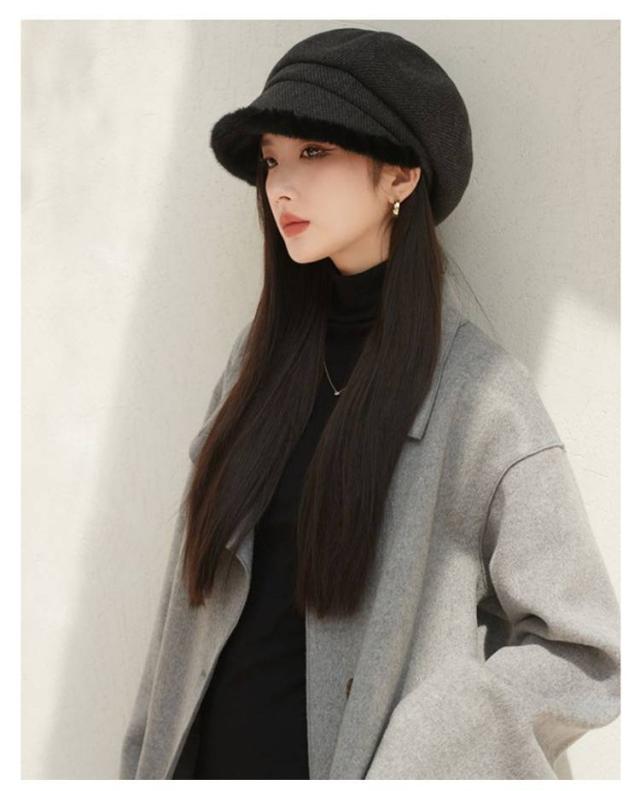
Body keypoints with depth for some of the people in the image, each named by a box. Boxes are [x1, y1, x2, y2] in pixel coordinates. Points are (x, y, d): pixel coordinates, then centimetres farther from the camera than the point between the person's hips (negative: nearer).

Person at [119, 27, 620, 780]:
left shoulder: (479, 394, -15)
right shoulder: (268, 351, 0)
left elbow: (583, 653, -13)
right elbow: (203, 574, 5)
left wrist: (402, 765, -18)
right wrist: (152, 758, 3)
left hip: (336, 762, -4)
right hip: (210, 747, 5)